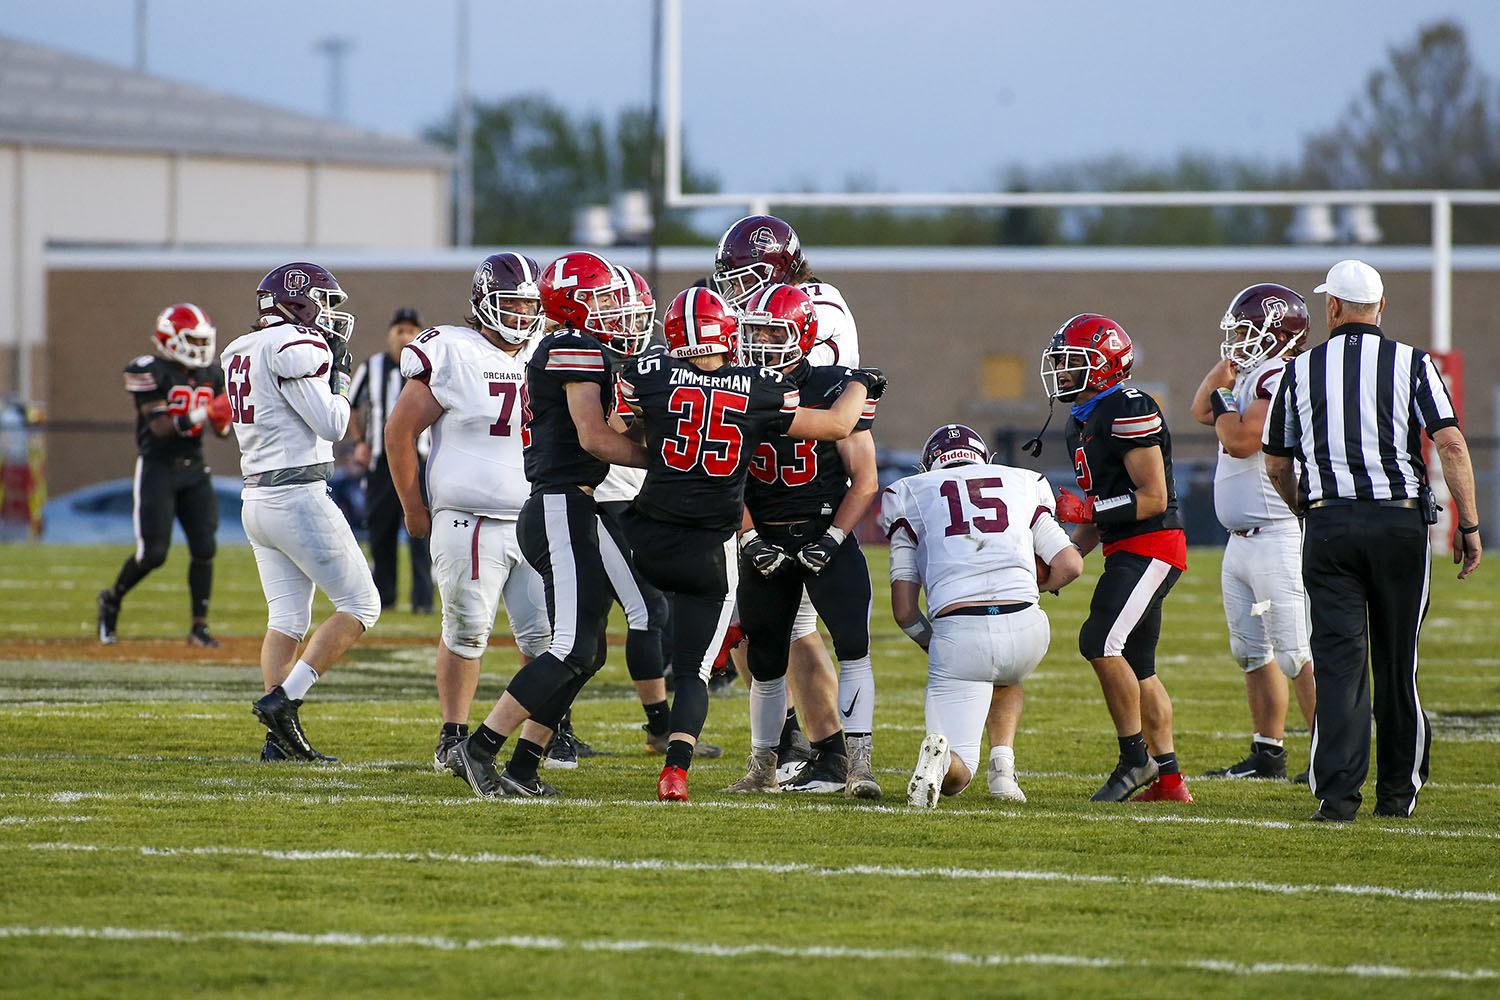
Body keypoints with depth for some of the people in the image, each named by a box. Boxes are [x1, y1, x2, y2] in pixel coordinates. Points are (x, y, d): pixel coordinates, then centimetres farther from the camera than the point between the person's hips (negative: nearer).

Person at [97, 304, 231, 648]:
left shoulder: (211, 374, 8)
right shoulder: (150, 372, -12)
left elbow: (221, 430, 12)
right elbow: (159, 427, -19)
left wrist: (223, 419, -12)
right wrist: (197, 416, -32)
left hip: (194, 468, 6)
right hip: (158, 467, -6)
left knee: (204, 548, -5)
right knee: (153, 552, -7)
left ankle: (199, 626, 2)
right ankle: (111, 600, 20)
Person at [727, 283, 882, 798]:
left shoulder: (834, 390, -8)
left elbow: (864, 480, -6)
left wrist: (831, 540, -15)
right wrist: (749, 539, -6)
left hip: (826, 532, -3)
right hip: (766, 538, 3)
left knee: (852, 644, -17)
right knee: (765, 660, 9)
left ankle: (859, 762, -19)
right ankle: (761, 769, 22)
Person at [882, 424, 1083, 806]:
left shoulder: (911, 495, 18)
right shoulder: (1023, 485, 22)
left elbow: (904, 611, 12)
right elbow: (1070, 565, 13)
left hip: (956, 632, -1)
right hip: (1025, 628, 1)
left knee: (955, 777, 9)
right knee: (1005, 679, 39)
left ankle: (940, 754, -24)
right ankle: (1003, 767, 17)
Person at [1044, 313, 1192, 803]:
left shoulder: (1130, 413, -15)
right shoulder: (1083, 424, 17)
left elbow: (1153, 499, -18)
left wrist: (1086, 509, -19)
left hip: (1152, 547, -10)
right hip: (1125, 551, 10)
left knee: (1101, 641, -19)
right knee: (1136, 666, 10)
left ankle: (1135, 757, -9)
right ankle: (1168, 778, 13)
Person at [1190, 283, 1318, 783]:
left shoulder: (1280, 380, -16)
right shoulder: (1253, 377, 13)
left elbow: (1241, 441, -22)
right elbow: (1201, 411, 24)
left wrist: (1224, 400, -4)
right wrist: (1228, 363, 13)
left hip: (1278, 540, -11)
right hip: (1242, 543, 11)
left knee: (1298, 655, -10)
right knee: (1253, 651, 15)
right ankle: (1267, 754, 22)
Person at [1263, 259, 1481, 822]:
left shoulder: (1301, 371, 5)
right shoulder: (1413, 364, 1)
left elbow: (1276, 464, 13)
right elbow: (1450, 444, -8)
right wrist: (1469, 526, -3)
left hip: (1328, 523, 0)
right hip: (1400, 521, 0)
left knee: (1338, 662, -1)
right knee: (1396, 662, 10)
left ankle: (1338, 792, -12)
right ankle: (1398, 790, 18)